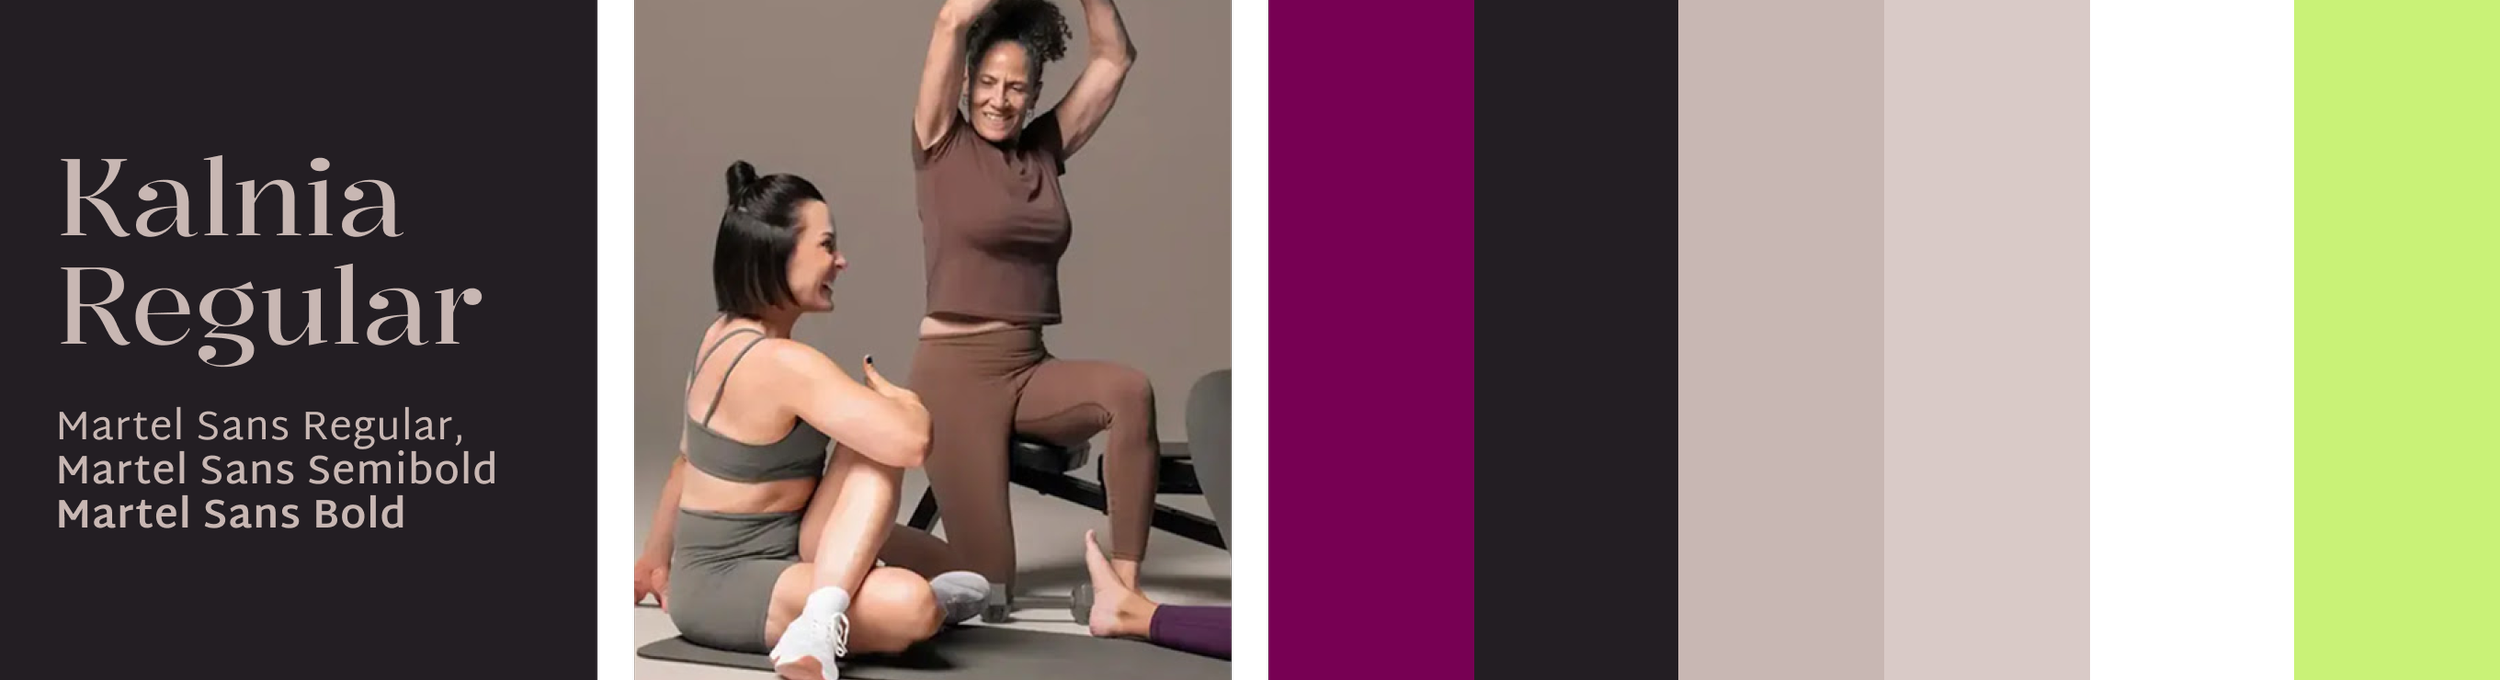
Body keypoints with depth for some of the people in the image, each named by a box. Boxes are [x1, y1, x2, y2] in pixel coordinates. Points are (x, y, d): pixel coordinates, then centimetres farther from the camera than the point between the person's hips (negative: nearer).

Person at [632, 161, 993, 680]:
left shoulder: (722, 336, 8)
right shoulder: (784, 362, -22)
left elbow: (687, 461, 22)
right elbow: (911, 441, -29)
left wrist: (657, 559, 35)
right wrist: (903, 400, -5)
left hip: (704, 579, 10)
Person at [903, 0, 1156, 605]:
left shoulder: (1044, 152, 10)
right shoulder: (943, 146, -2)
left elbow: (1114, 57, 8)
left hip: (1031, 368, 5)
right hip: (955, 370, -4)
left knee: (1130, 391, -31)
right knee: (986, 588, -11)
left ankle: (1122, 593, -28)